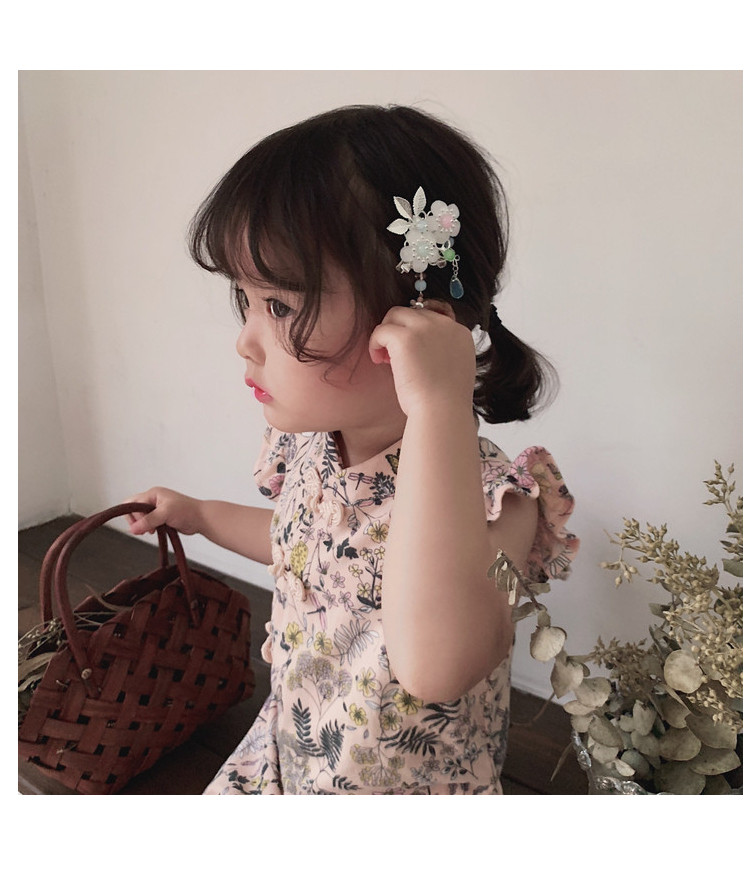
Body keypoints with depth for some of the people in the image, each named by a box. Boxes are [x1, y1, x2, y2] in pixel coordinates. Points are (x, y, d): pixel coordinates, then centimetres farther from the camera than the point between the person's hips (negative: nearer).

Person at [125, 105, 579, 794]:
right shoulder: (308, 446, -9)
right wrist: (201, 514, 13)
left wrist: (439, 409, -53)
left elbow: (434, 665, -50)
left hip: (408, 786, -6)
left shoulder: (488, 496, -32)